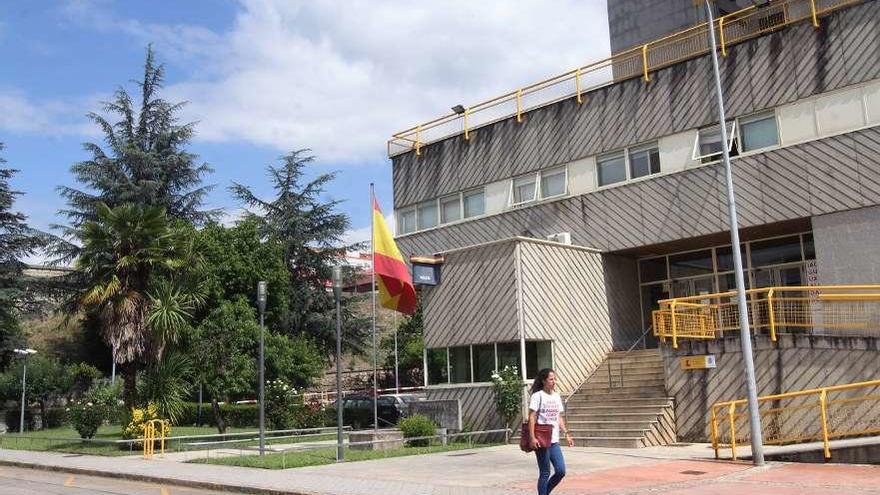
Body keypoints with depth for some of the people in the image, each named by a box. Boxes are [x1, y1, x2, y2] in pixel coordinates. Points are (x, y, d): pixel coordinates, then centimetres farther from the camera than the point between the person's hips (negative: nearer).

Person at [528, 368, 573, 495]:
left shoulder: (557, 396, 13)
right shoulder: (537, 396, -8)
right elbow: (532, 418, -12)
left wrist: (566, 434, 12)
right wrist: (532, 438, -19)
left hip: (554, 441, 7)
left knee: (561, 471, 3)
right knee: (545, 473, 0)